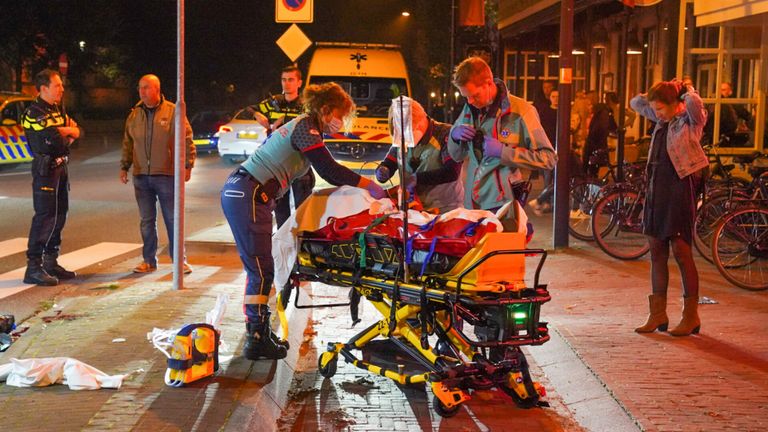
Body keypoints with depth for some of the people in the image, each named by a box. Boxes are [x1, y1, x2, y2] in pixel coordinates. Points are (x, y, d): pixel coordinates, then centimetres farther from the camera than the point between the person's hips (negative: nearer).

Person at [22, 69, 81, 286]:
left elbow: (77, 132, 10)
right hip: (46, 169, -9)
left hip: (61, 167, 9)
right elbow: (53, 139, -22)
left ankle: (51, 262, 22)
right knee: (45, 217, -11)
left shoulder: (59, 109, 16)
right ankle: (33, 267, -9)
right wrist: (67, 132, -3)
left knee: (59, 215, 13)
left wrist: (62, 133, -10)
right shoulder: (33, 113, -12)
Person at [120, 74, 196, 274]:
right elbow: (127, 143, 17)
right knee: (147, 220, 9)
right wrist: (124, 167, 13)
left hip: (167, 175, -4)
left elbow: (187, 140, -4)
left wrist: (187, 165, -8)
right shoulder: (134, 115, 10)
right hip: (141, 176, 4)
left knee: (172, 219, 2)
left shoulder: (173, 112, -4)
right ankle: (149, 261, 17)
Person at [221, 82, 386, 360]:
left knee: (259, 267, 13)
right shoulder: (306, 129, -11)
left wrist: (360, 185, 21)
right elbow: (329, 170, -15)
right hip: (248, 196, -10)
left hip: (239, 192, 10)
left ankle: (258, 332, 20)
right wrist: (368, 186, -8)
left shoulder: (303, 126, 20)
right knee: (261, 269, -7)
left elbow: (326, 171, 25)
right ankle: (257, 340, -3)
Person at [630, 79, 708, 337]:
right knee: (657, 252, 9)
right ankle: (658, 315, 16)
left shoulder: (690, 120, -7)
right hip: (657, 188, 8)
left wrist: (686, 91, -8)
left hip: (680, 188, -8)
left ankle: (691, 316, 6)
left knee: (682, 253, -3)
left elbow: (694, 102, -29)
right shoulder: (662, 120, 14)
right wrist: (657, 94, 12)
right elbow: (636, 103, 26)